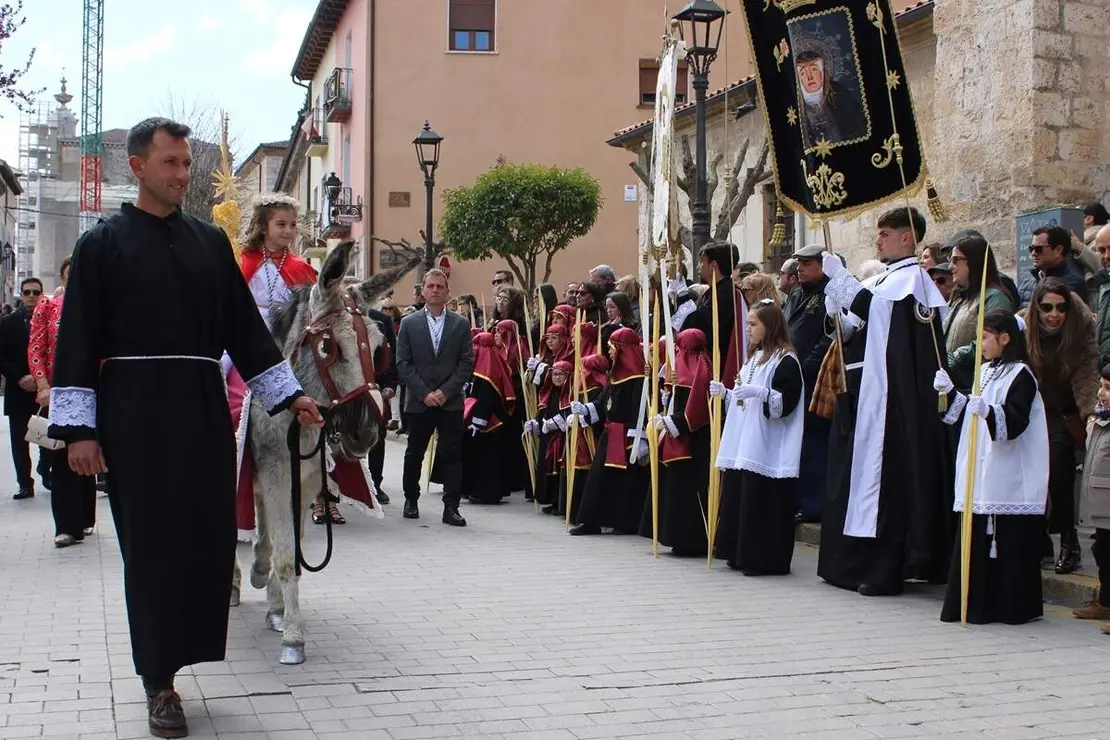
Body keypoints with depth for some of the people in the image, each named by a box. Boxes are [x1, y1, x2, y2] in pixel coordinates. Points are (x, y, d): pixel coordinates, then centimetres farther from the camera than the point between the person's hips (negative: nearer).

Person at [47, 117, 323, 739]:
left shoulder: (211, 241, 12)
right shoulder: (103, 244, 1)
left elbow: (245, 325, 13)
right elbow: (79, 340, -2)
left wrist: (291, 395, 8)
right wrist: (78, 428, -9)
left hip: (205, 408, 4)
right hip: (134, 412, -4)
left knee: (211, 536, 3)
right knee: (151, 542, 1)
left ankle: (183, 644, 23)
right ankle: (160, 682, 12)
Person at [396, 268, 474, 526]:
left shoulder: (460, 324, 5)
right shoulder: (409, 324, 4)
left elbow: (467, 363, 1)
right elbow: (403, 364, 0)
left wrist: (445, 391, -10)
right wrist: (424, 393, -10)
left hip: (451, 402, 0)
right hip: (419, 402, 1)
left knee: (452, 455, -3)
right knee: (414, 454, 10)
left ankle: (451, 507, 0)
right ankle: (411, 500, 27)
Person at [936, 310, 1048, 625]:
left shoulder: (1020, 376, -10)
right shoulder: (986, 371, 16)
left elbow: (1016, 422, -21)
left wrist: (988, 411, -37)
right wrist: (951, 393, 14)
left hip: (1009, 480, -8)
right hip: (981, 475, 8)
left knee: (1008, 544, -4)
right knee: (976, 538, 9)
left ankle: (1013, 607, 3)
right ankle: (977, 604, 15)